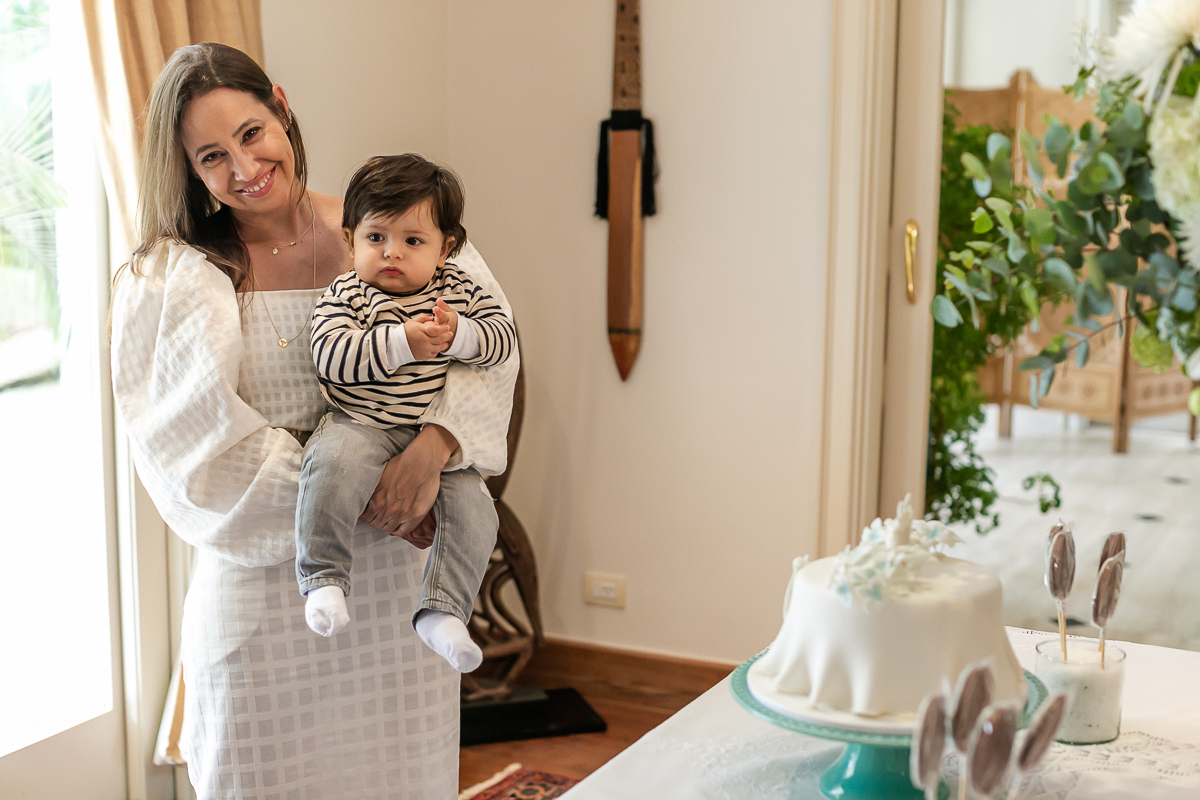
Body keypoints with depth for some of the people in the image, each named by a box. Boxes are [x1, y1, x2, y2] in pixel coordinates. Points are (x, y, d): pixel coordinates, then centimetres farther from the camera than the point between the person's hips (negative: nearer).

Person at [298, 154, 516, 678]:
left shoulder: (458, 289, 6)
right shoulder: (345, 296, -3)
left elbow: (503, 338, 0)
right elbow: (331, 356, -19)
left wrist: (458, 336, -20)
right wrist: (403, 343, -26)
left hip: (435, 437, 3)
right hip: (359, 427, -3)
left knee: (473, 506, -16)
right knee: (336, 464, -35)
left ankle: (441, 612, -6)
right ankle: (324, 577, -20)